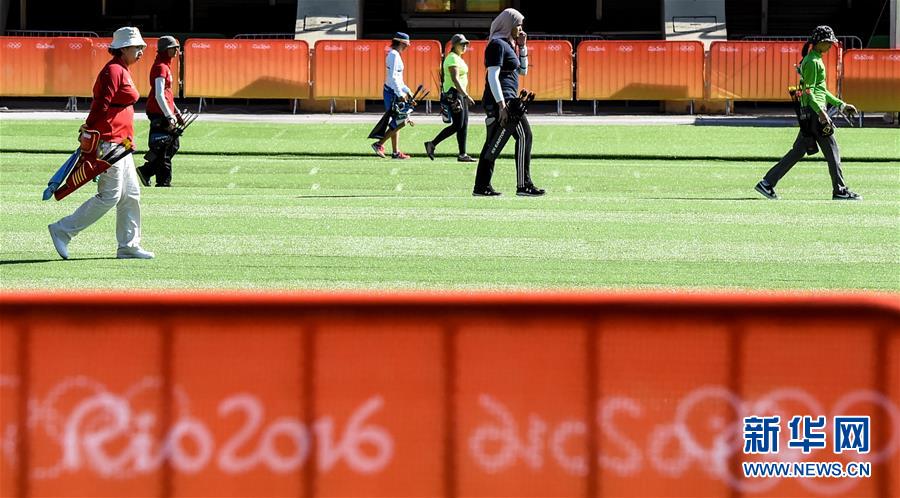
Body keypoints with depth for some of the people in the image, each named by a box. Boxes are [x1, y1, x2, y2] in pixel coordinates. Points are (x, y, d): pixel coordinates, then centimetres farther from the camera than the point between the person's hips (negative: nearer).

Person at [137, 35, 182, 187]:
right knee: (164, 148, -5)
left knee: (173, 145, 12)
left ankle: (146, 171, 14)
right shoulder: (160, 67, -14)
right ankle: (164, 182, 1)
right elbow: (159, 95, -21)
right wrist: (169, 116, -23)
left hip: (165, 111, 10)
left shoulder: (165, 66, 16)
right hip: (159, 112, -10)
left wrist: (176, 112, 23)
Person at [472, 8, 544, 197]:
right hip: (501, 98, -10)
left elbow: (522, 70, 27)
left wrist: (522, 47, 14)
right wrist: (502, 105, -24)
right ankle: (523, 185, -11)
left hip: (496, 102, 10)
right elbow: (493, 76, -19)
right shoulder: (497, 44, -11)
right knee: (523, 136, -10)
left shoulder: (507, 44, 19)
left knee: (493, 143, 9)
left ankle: (481, 186, 8)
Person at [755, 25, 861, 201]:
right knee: (832, 151, -3)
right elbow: (808, 91, -19)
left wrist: (841, 105, 24)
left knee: (798, 151, 9)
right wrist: (821, 113, -27)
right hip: (813, 110, -10)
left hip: (810, 113, 10)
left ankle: (767, 183, 8)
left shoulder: (816, 60, 19)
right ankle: (840, 191, 2)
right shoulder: (812, 61, -12)